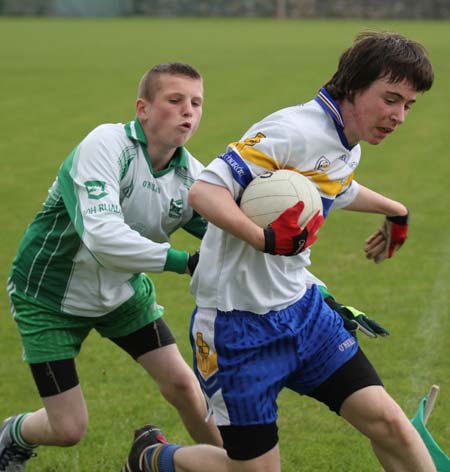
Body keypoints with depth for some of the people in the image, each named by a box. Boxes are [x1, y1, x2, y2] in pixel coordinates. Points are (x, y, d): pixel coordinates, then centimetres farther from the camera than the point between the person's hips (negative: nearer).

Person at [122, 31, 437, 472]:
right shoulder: (294, 132, -22)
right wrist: (264, 239, -43)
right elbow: (204, 190, -30)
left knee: (386, 421, -5)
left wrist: (394, 211, 48)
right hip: (239, 323, -8)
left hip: (301, 307, 8)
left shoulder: (346, 148, 7)